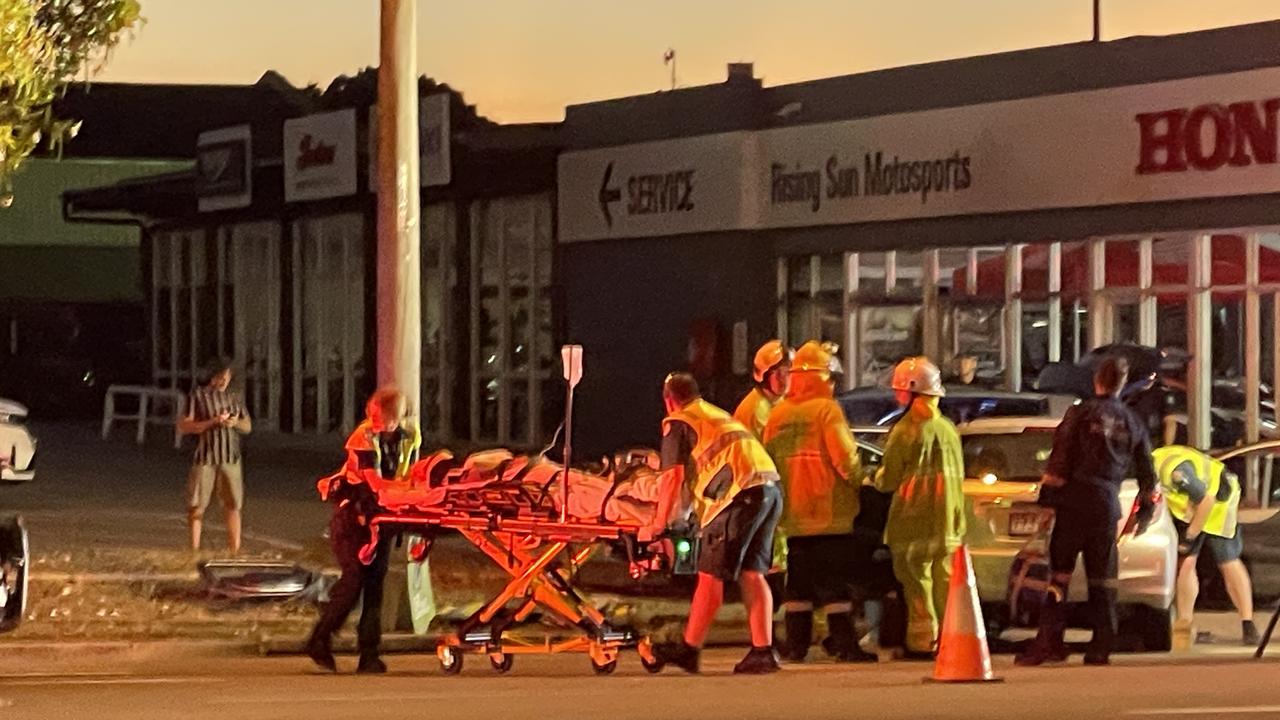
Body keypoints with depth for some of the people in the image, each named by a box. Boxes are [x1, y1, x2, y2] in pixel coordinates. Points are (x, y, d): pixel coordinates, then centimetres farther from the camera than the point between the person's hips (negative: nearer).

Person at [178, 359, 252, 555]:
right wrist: (213, 422, -17)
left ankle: (235, 550, 4)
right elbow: (183, 426, -7)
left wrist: (236, 423, -6)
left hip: (230, 458, 3)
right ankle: (194, 550, 9)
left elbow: (248, 427, 18)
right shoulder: (197, 396, -1)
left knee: (233, 505, 0)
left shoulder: (234, 399, 13)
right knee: (197, 506, 1)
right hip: (204, 458, -3)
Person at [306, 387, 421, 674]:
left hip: (380, 513, 5)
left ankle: (369, 655, 0)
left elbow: (411, 475, 2)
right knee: (354, 577, -13)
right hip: (353, 513, -5)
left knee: (375, 580, -1)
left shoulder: (410, 436, -1)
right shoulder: (364, 438, -20)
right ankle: (319, 641, 0)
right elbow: (376, 482, -29)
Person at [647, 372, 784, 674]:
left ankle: (689, 649, 0)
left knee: (711, 575, -3)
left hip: (740, 493, -8)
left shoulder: (677, 423, 6)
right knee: (752, 573, 9)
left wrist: (659, 523, 3)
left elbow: (673, 476, -3)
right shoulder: (720, 415, 31)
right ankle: (762, 650, 2)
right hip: (771, 488, 8)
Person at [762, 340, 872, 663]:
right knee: (835, 582, -3)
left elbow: (768, 459, 12)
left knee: (798, 581, 10)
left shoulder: (777, 414, 8)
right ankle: (843, 644, -4)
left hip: (794, 514, 5)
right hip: (830, 514, -5)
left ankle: (796, 644, 9)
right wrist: (856, 479, 1)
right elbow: (844, 456, -16)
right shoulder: (827, 409, -10)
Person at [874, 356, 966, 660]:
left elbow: (889, 480, -9)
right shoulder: (948, 428, 9)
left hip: (915, 519, -6)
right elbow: (959, 475, 15)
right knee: (946, 579, 11)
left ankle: (922, 640, -2)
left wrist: (877, 478, 13)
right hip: (949, 519, 6)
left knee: (916, 579, -1)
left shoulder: (905, 430, -13)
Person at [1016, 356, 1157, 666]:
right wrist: (1145, 510, 24)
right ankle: (1101, 647, 6)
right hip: (1108, 503, 4)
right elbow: (1147, 473, 15)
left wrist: (1048, 495, -2)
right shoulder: (1133, 423, 12)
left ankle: (1050, 642, -12)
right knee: (1103, 577, 9)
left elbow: (1059, 458, -7)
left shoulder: (1081, 413, -1)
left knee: (1059, 572, -4)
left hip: (1075, 500, -4)